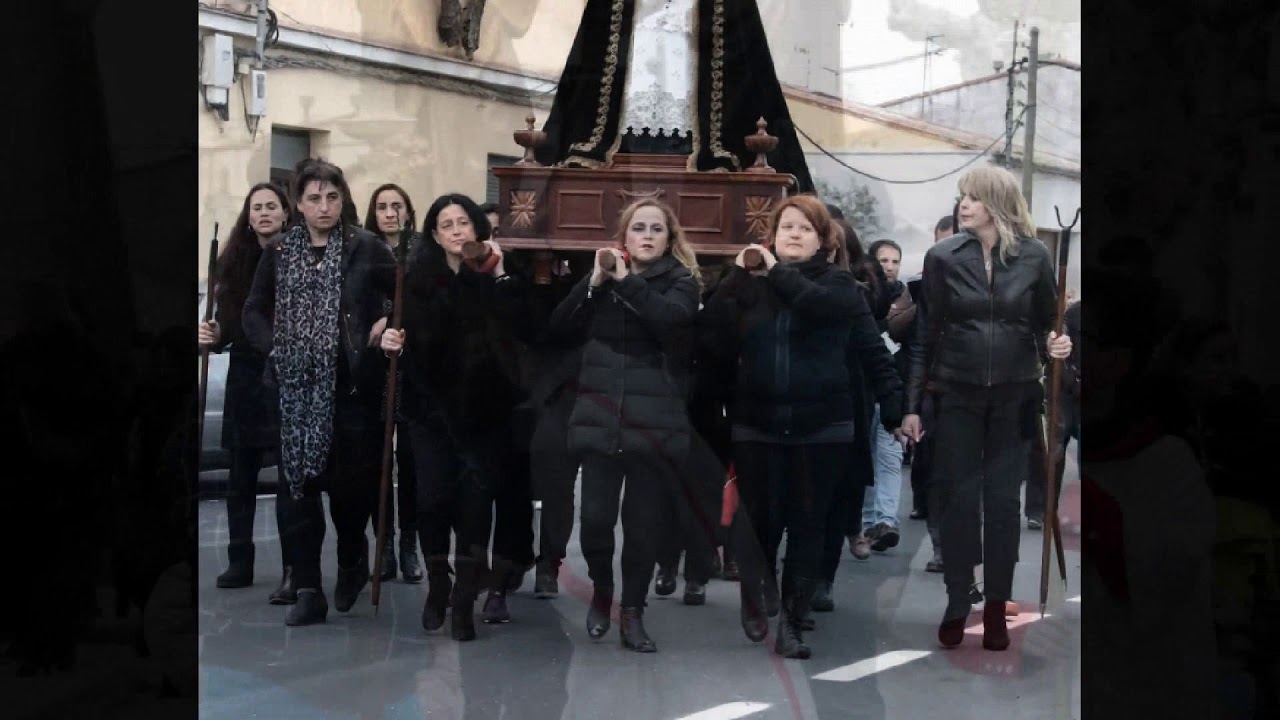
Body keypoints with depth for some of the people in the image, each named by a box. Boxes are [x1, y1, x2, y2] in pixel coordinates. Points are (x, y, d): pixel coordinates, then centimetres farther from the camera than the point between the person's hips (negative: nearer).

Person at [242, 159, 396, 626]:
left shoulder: (365, 247, -2)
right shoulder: (280, 252, 6)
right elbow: (254, 310, 13)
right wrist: (273, 348, -2)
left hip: (351, 383, -2)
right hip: (296, 386, 2)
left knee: (351, 480, 3)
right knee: (297, 482, 0)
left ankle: (352, 561, 32)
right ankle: (308, 590, 6)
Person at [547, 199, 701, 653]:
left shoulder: (681, 282, 2)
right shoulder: (603, 276, 12)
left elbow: (669, 318, -20)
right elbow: (559, 326, 1)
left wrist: (627, 281, -15)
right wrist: (594, 282, -8)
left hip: (654, 423, -2)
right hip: (600, 419, 2)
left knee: (644, 523, 4)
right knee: (595, 518, -2)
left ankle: (632, 612, 19)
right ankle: (601, 592, 25)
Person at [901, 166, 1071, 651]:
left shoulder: (1034, 256, -3)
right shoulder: (942, 257, -4)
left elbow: (1047, 321, 8)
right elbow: (926, 334, 0)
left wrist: (1056, 343, -16)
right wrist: (912, 404, -2)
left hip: (1015, 394, 0)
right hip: (958, 393, 0)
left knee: (1003, 499, 5)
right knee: (960, 498, 4)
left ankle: (996, 606, 16)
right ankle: (957, 603, 17)